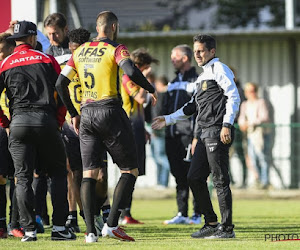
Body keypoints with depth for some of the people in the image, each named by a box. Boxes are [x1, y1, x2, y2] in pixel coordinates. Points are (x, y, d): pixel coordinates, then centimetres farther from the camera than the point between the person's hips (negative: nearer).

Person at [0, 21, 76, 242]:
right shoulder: (47, 60, 8)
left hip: (19, 122, 1)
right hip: (46, 121, -1)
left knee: (23, 178, 4)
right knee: (59, 174, 9)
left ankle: (29, 230, -4)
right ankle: (59, 227, 1)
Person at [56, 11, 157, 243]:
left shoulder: (80, 52, 13)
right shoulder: (116, 49, -4)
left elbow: (60, 83, 11)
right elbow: (131, 71, -22)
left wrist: (73, 113, 19)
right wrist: (151, 89, -4)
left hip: (86, 114, 5)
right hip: (110, 111, -5)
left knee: (89, 173, 5)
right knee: (130, 171, 3)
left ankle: (90, 231, -4)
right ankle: (112, 224, -10)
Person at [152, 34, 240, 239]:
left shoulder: (219, 69, -4)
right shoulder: (204, 75, 23)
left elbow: (234, 96, -14)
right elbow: (193, 106, 30)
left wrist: (227, 125, -23)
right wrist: (168, 120, 29)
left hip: (218, 132, -10)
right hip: (205, 134, 10)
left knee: (220, 180, -9)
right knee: (195, 177, 9)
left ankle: (227, 228, -6)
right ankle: (211, 223, 15)